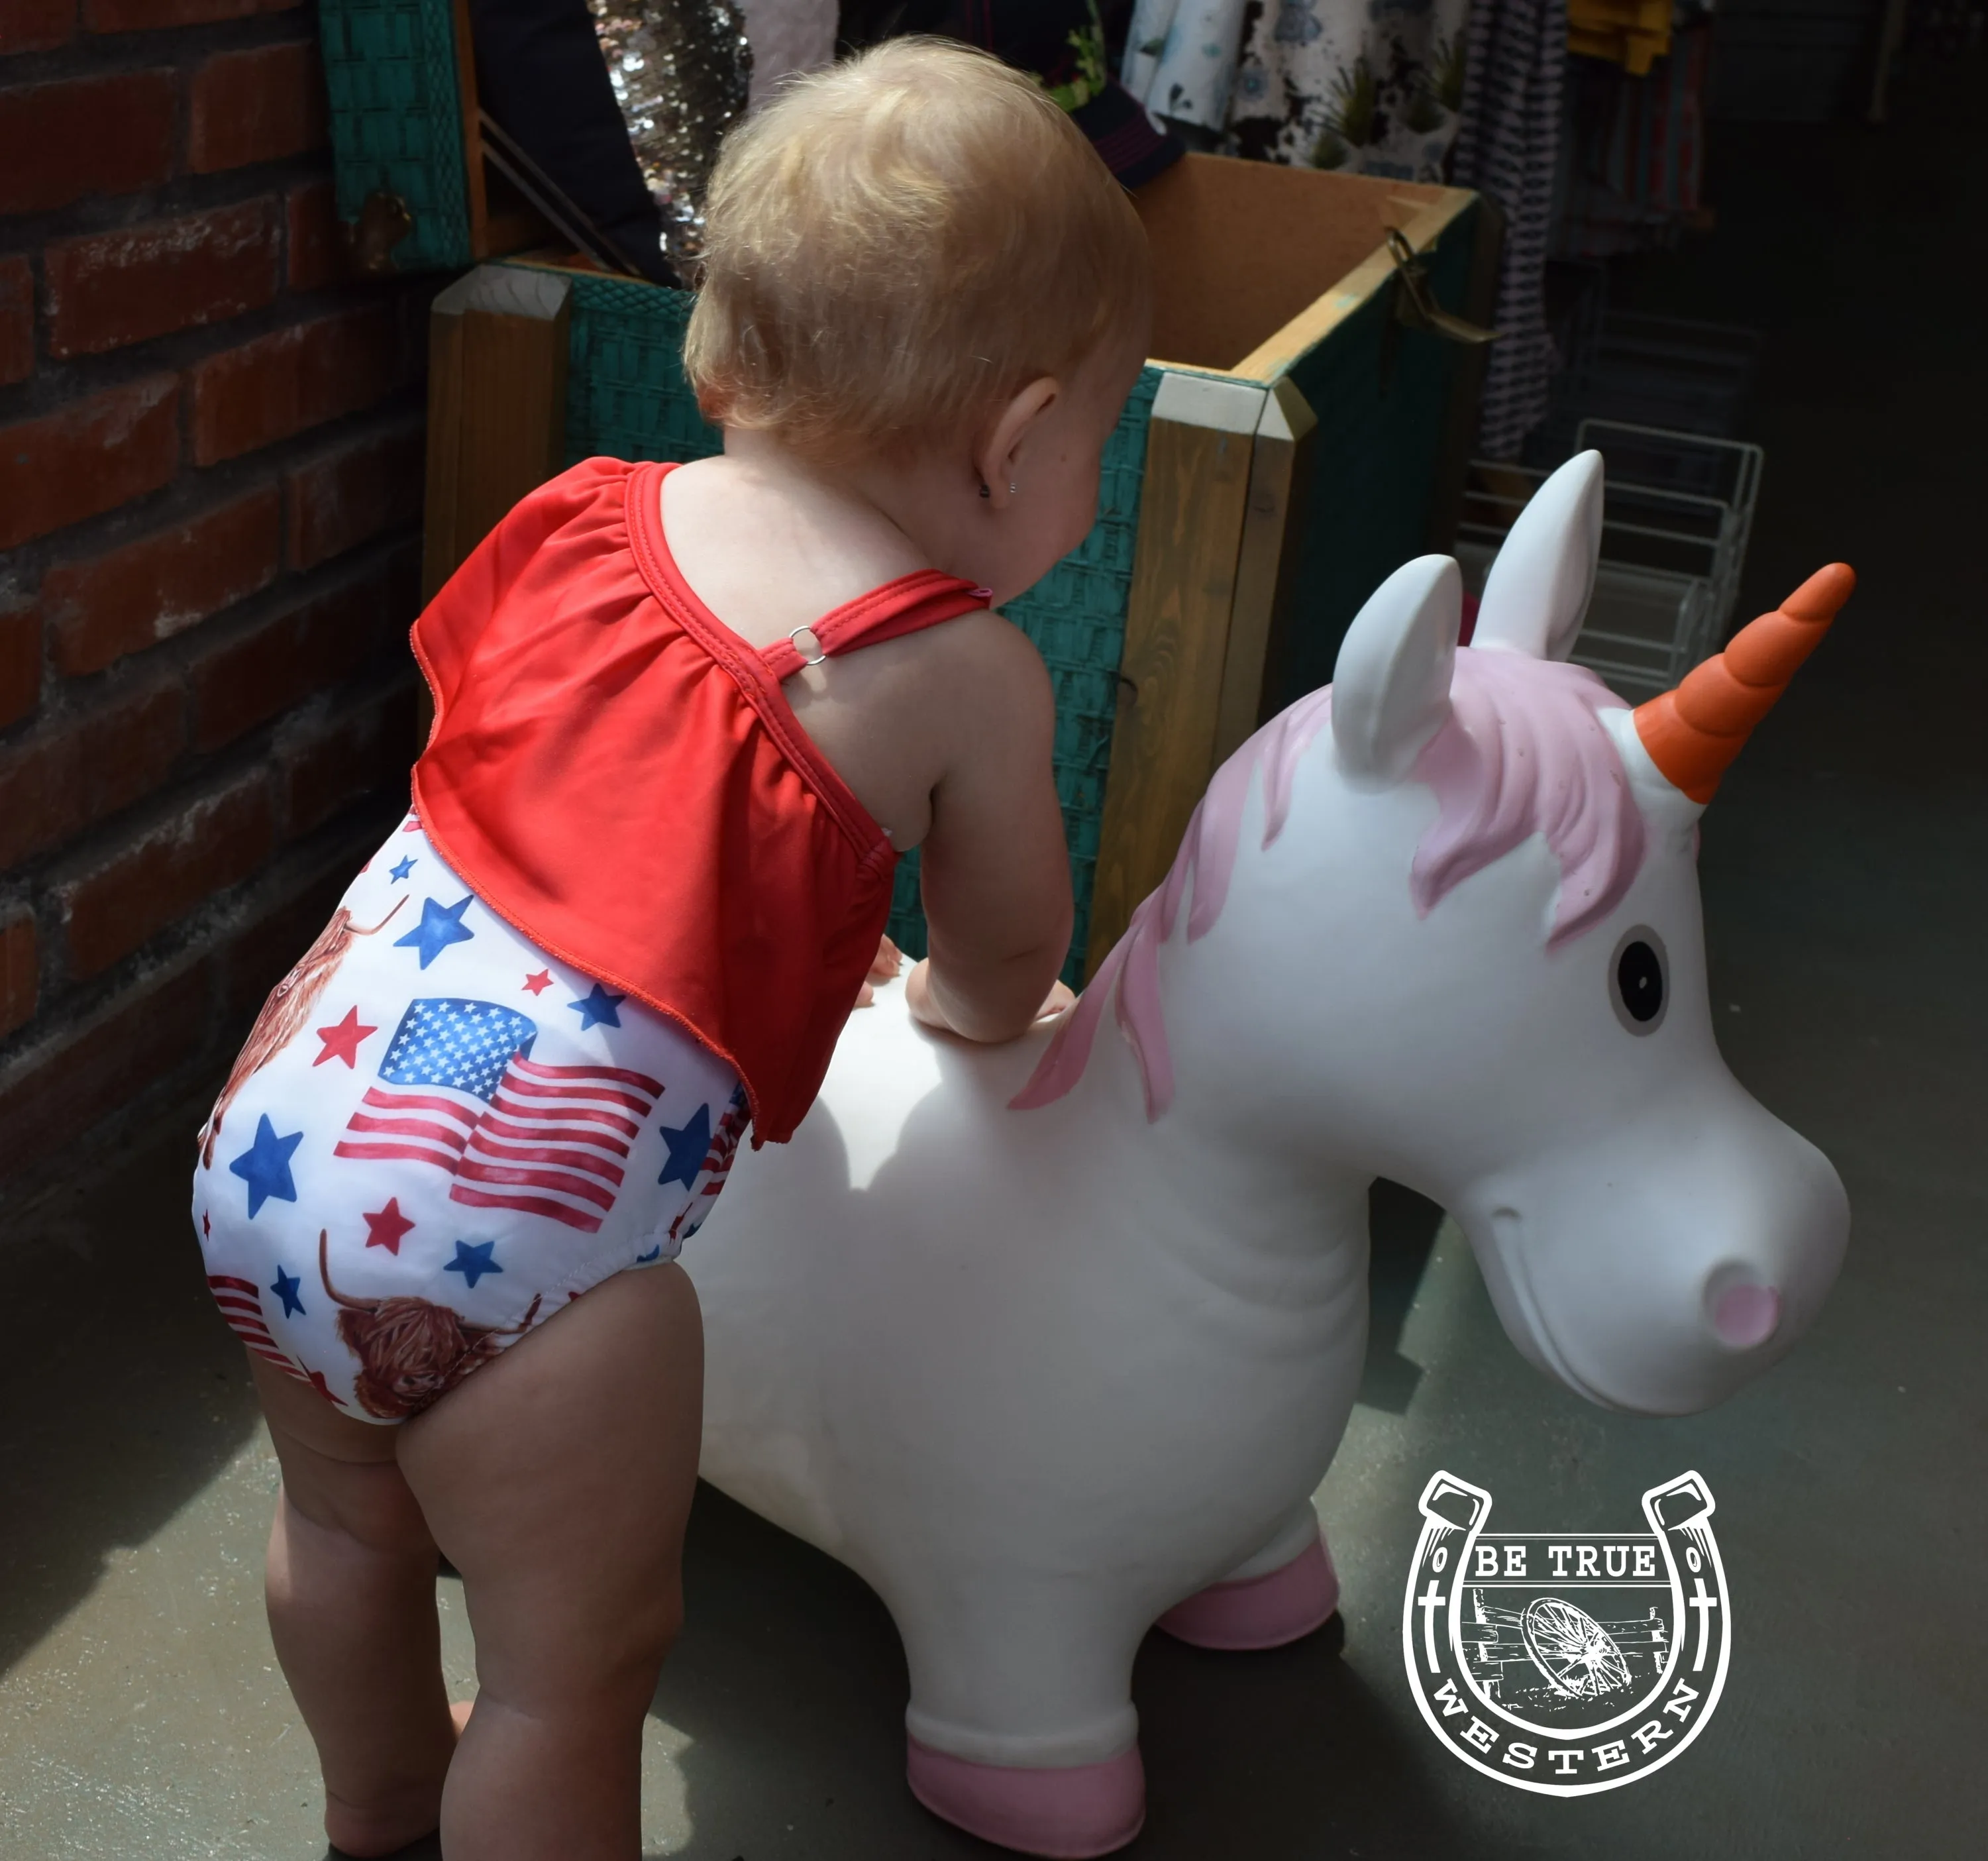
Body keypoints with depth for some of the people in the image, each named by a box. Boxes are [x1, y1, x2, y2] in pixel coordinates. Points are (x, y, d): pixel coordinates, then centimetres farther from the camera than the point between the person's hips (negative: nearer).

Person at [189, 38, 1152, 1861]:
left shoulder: (589, 513, 9)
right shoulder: (970, 677, -6)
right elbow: (1005, 982, 7)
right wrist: (955, 1008, 33)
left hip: (277, 1112, 8)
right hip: (525, 1221, -7)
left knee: (348, 1521, 32)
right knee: (580, 1662, 15)